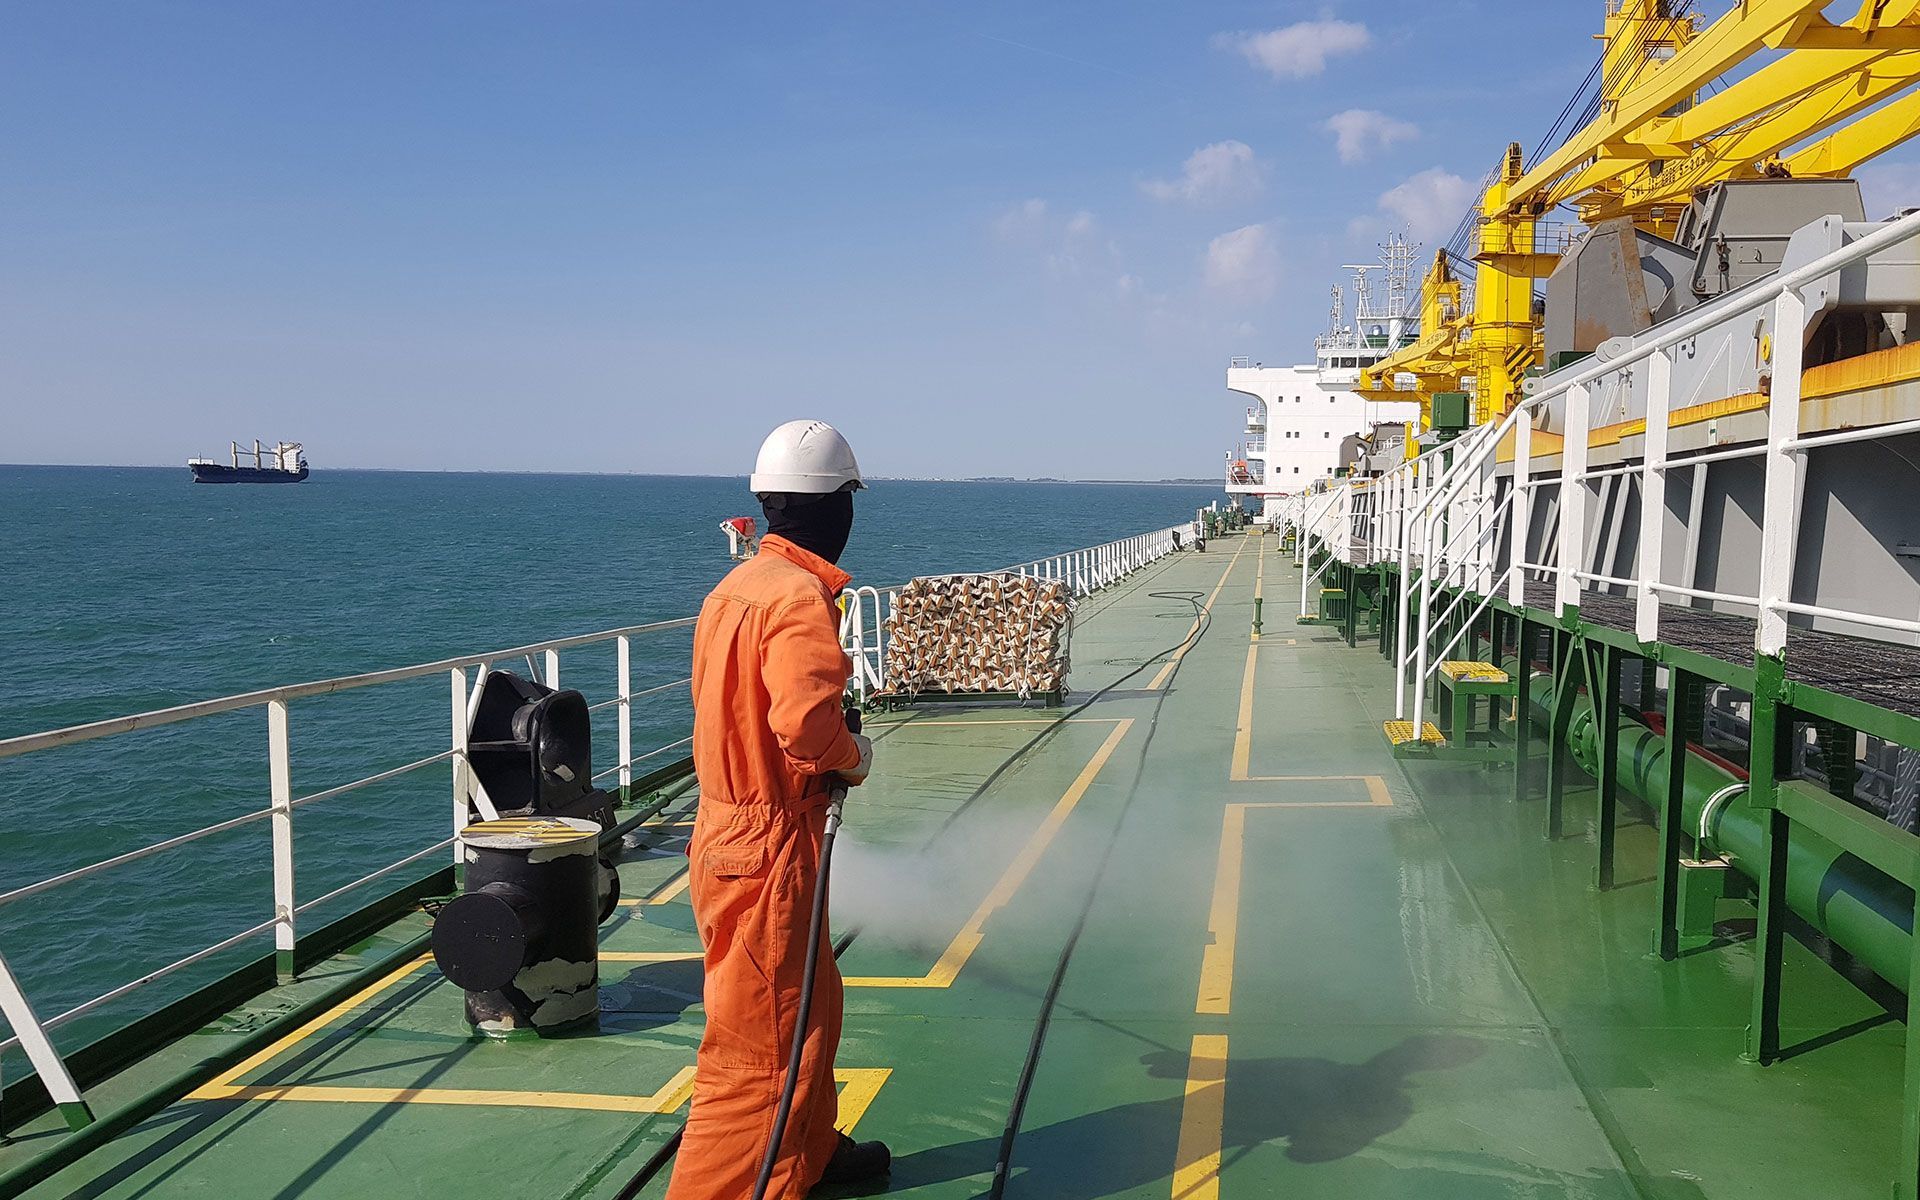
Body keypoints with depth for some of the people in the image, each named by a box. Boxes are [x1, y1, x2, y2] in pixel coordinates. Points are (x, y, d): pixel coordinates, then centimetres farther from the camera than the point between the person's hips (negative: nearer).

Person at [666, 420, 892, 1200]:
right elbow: (805, 720, -33)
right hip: (768, 848, -10)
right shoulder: (801, 595, -20)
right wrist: (854, 756, -13)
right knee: (755, 1044, 0)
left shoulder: (739, 586, 8)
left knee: (811, 1004, 25)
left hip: (729, 829, 10)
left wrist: (833, 752, 12)